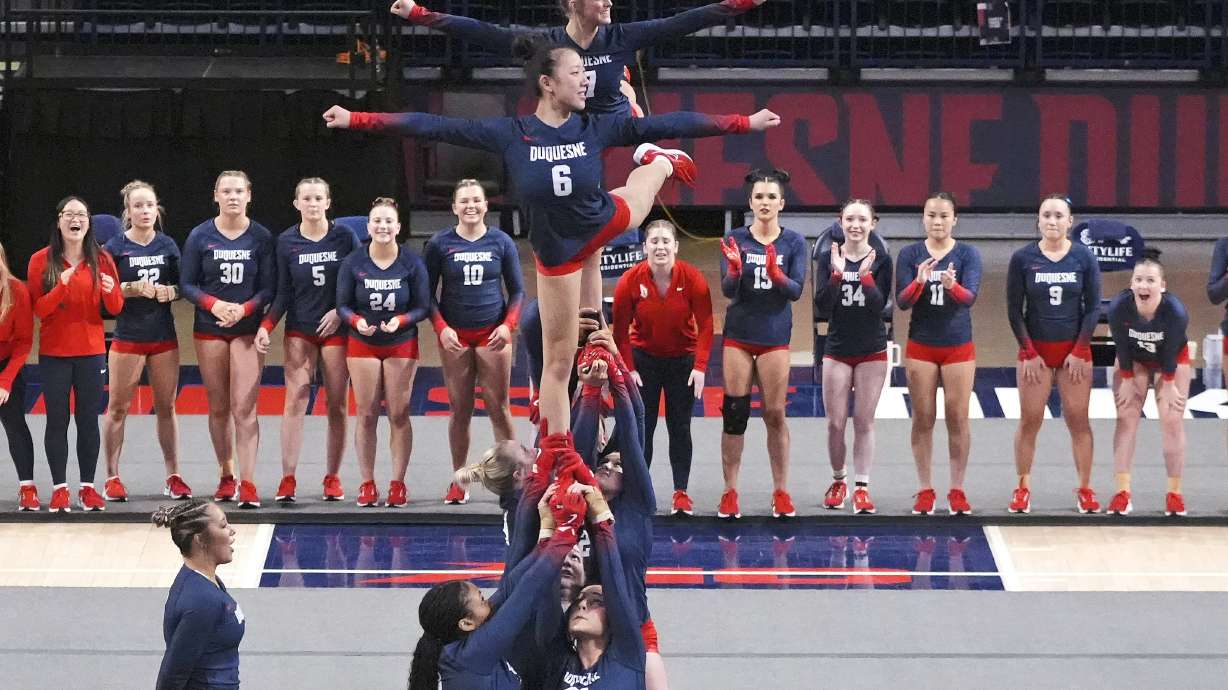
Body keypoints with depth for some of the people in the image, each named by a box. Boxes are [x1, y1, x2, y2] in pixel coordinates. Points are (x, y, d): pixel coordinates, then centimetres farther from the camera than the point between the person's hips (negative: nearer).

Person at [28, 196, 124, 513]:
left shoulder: (101, 259, 2)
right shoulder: (42, 260, -2)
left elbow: (116, 309, 4)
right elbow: (39, 309, -7)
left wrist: (111, 291, -18)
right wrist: (61, 288, -23)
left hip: (91, 351, 1)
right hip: (54, 353, -1)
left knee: (89, 420, 3)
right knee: (57, 420, 0)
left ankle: (88, 487, 8)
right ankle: (59, 488, 3)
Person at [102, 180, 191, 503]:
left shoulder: (168, 245, 6)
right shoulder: (115, 247, -4)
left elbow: (182, 287, 10)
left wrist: (170, 291, -11)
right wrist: (134, 289, -22)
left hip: (164, 337, 3)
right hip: (127, 339, -3)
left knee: (166, 407, 8)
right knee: (118, 408, 1)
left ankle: (173, 476, 14)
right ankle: (112, 477, 7)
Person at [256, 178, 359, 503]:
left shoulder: (345, 237, -2)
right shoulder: (286, 242, 0)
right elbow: (284, 293, 2)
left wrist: (341, 312, -12)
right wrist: (266, 326, -11)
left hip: (336, 330, 0)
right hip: (299, 330, 0)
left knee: (337, 405, 2)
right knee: (295, 401, -10)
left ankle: (332, 477, 11)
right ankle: (288, 479, -11)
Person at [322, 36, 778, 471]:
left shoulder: (596, 128, -16)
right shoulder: (510, 134, -22)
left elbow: (665, 124, -12)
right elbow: (434, 127, -22)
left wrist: (746, 123, -11)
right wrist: (356, 120, -24)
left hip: (607, 222, 2)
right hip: (557, 253, -2)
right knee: (560, 359, 4)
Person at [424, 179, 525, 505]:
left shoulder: (501, 242, 3)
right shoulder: (440, 244, 1)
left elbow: (517, 290, 8)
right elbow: (427, 293, 3)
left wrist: (508, 325, -8)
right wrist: (441, 328, -10)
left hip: (493, 336, 0)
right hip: (454, 337, 0)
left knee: (499, 408, -2)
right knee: (459, 410, 3)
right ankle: (458, 481, 10)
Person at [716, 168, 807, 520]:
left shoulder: (793, 242, 1)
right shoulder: (735, 239, 0)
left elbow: (796, 290, -9)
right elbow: (728, 289, -7)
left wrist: (776, 274, -29)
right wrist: (735, 269, -29)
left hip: (775, 336, 0)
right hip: (739, 335, 0)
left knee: (775, 414, 1)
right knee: (734, 412, -1)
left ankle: (781, 491, 11)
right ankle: (730, 493, 5)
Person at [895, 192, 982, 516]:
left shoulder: (968, 254, -3)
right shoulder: (910, 254, -1)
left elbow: (970, 297, -16)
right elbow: (902, 301, -8)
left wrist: (952, 285, -38)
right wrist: (919, 282, -29)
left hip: (959, 346, -1)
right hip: (921, 346, 1)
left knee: (958, 419, 1)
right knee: (923, 419, 4)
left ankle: (957, 490, 10)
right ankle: (925, 490, 12)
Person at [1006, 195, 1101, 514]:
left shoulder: (1084, 257, -2)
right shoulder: (1022, 259, -3)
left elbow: (1093, 307, 1)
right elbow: (1014, 310, -1)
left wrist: (1080, 351, -5)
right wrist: (1029, 352, -6)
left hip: (1075, 350, 0)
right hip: (1034, 349, 0)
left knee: (1078, 421, 2)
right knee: (1029, 420, 1)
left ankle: (1085, 489, 7)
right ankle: (1023, 488, 8)